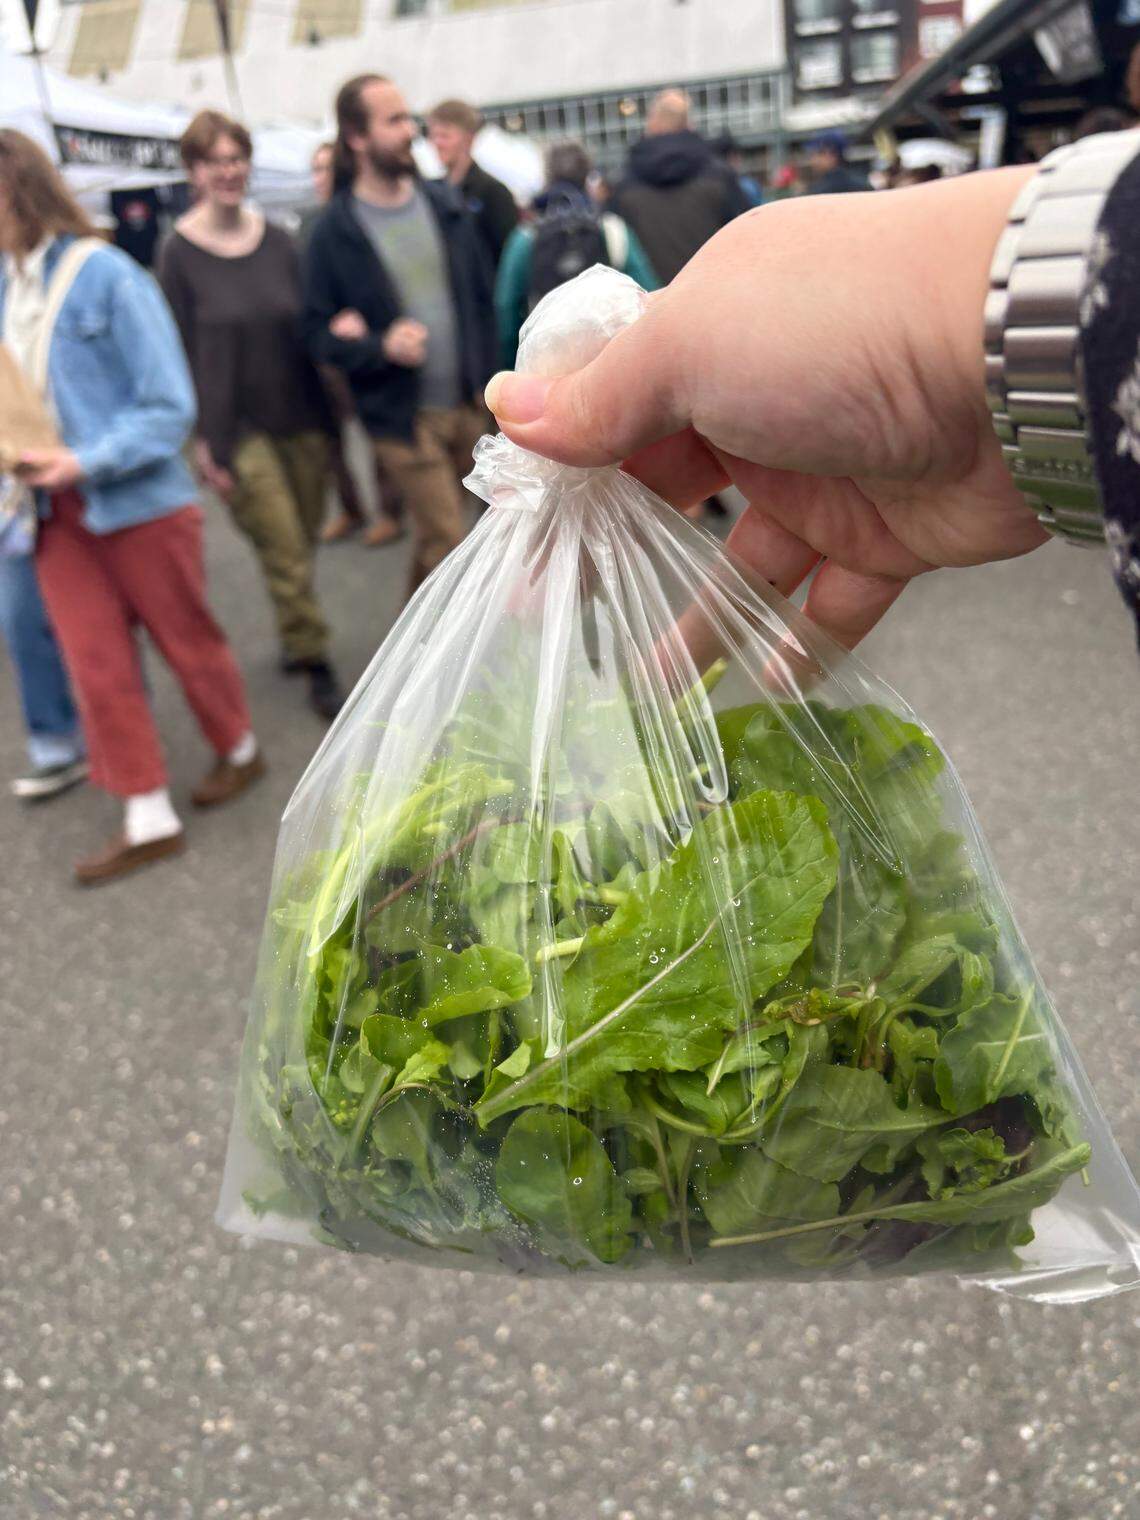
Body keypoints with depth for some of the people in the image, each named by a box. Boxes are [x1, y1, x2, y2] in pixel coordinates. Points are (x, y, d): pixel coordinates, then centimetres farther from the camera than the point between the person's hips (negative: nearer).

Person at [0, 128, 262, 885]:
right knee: (98, 666, 5)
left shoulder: (107, 275, -14)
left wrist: (87, 461, -25)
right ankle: (148, 819, 15)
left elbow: (170, 406, -16)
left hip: (138, 501, -5)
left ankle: (241, 750, 36)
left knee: (187, 639, 12)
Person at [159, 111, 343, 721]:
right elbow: (183, 350, -6)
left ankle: (293, 634, 34)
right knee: (284, 551, -5)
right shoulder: (179, 253, -5)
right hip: (238, 426, -4)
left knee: (302, 542, 12)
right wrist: (206, 441, -10)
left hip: (303, 416, 4)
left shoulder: (277, 240, 6)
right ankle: (315, 666, 8)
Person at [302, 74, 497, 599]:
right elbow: (318, 333, -7)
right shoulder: (334, 231, -8)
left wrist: (485, 380, 6)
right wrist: (381, 347, -24)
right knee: (448, 545, -5)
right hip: (400, 415, -5)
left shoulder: (446, 205, 6)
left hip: (467, 405, 5)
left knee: (432, 531, 17)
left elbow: (481, 295, 12)